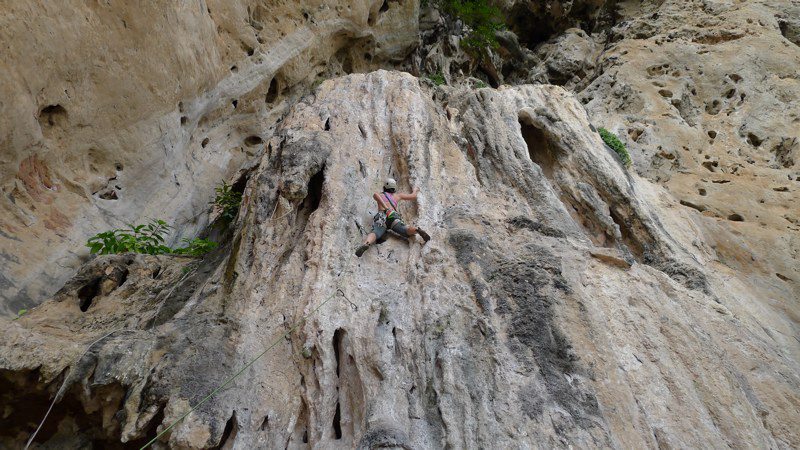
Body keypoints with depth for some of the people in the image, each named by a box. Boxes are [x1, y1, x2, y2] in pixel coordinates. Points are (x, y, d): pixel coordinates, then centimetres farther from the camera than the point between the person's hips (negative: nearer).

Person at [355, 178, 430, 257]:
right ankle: (417, 230, -53)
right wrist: (415, 190, 70)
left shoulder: (379, 195, 34)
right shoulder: (397, 195, 39)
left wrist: (386, 208, -1)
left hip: (381, 218, -1)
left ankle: (366, 244, -61)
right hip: (394, 217, 1)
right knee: (407, 232, -18)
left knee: (375, 234, -27)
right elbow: (414, 196, 46)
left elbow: (375, 195, 6)